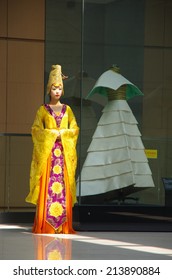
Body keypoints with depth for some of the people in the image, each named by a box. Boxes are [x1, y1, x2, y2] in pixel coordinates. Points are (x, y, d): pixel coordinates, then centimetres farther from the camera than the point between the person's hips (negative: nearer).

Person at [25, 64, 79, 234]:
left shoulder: (67, 109, 12)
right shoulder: (43, 110, 5)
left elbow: (75, 129, 8)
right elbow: (36, 129, -2)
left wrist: (63, 133, -8)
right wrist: (51, 133, -11)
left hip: (64, 151, 2)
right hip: (47, 151, -2)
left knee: (63, 186, -2)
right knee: (47, 186, -8)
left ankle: (63, 225, -1)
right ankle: (45, 225, -8)